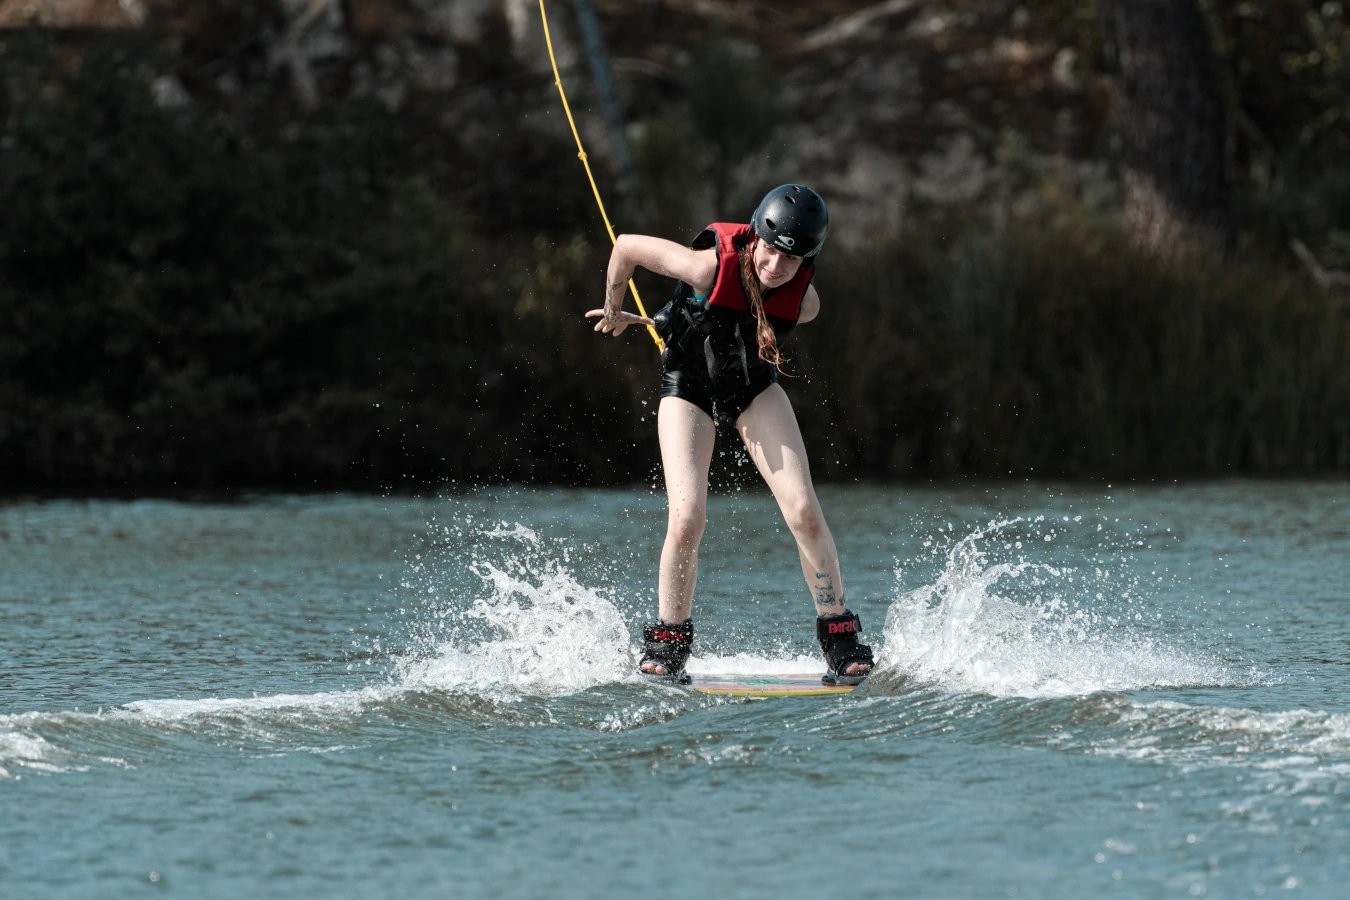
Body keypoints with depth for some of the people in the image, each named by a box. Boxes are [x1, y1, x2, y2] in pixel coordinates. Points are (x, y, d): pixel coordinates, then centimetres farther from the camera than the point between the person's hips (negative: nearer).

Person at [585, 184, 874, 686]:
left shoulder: (804, 301, -19)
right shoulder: (710, 267, -30)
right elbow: (627, 247, -15)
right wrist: (613, 311, 3)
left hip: (755, 388, 3)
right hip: (688, 389, -2)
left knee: (803, 511, -13)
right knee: (687, 519, -18)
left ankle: (840, 640, -3)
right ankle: (667, 645, 1)